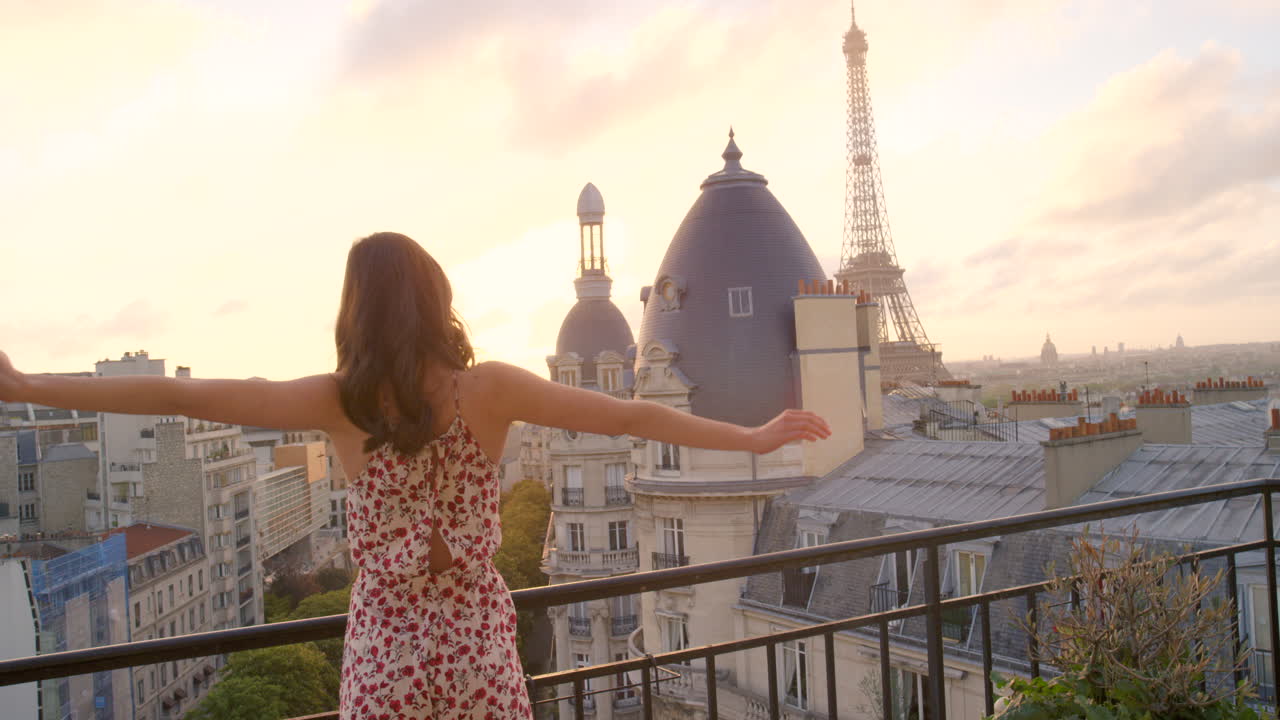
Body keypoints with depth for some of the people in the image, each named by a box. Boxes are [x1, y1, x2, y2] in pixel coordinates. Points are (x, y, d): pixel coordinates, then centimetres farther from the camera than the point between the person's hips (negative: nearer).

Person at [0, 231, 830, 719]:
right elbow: (630, 416, -6)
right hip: (479, 646, 0)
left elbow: (176, 396, -6)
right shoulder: (491, 389, -8)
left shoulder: (341, 401, -9)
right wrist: (754, 436, 2)